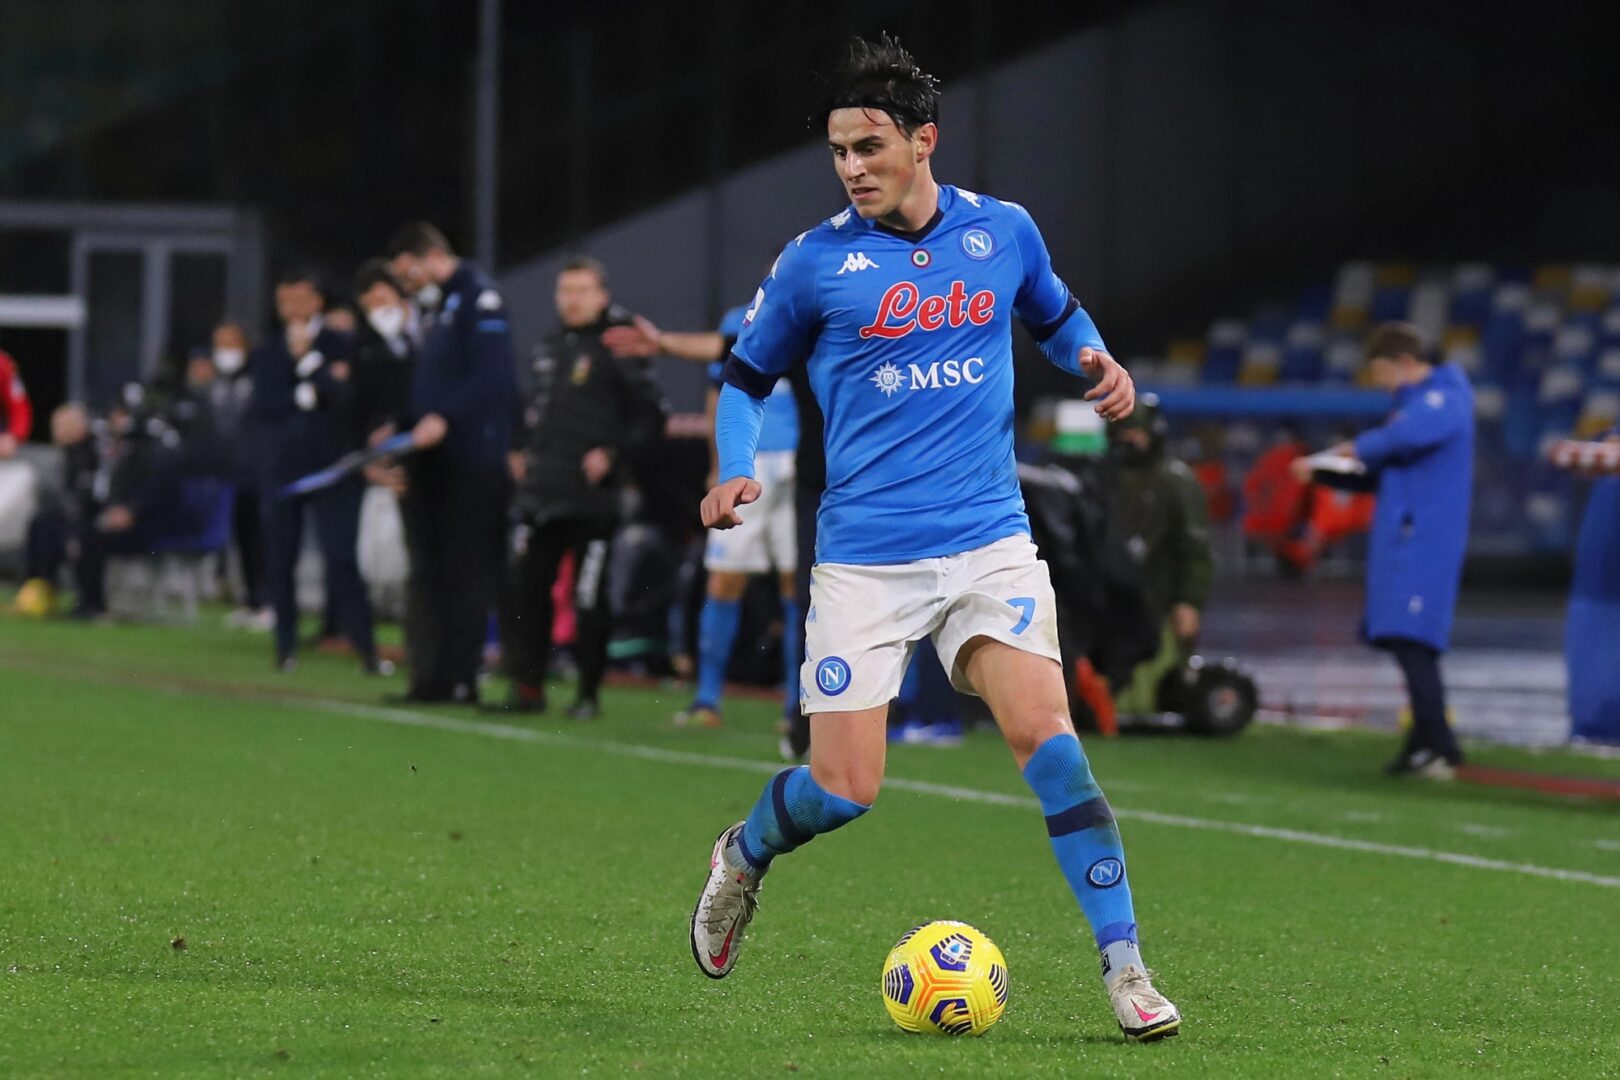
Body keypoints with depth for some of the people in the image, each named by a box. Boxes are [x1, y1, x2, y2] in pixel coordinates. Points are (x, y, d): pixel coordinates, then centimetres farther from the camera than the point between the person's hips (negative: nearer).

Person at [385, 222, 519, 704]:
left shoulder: (478, 295, -9)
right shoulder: (432, 305, 19)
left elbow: (491, 376, -19)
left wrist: (444, 419, -23)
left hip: (472, 460, -9)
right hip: (433, 460, 9)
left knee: (467, 569, -6)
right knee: (430, 572, 8)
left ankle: (458, 677, -5)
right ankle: (430, 677, 10)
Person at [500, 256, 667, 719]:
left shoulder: (618, 350, -5)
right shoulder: (548, 348, 16)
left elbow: (650, 415, -6)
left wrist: (613, 454, -13)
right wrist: (521, 451, 16)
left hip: (592, 498, -7)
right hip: (539, 491, 7)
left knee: (589, 598, -2)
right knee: (524, 590, 3)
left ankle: (588, 693, 7)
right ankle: (528, 685, 10)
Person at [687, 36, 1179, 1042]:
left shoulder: (1003, 231, 4)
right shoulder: (815, 262, -1)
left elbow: (1057, 314, 25)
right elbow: (747, 375, 13)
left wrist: (1095, 360, 3)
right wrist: (737, 472, -5)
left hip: (989, 539, 1)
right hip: (863, 558, -1)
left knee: (1044, 733, -19)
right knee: (843, 790, -6)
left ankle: (1125, 967, -14)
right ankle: (744, 858, 29)